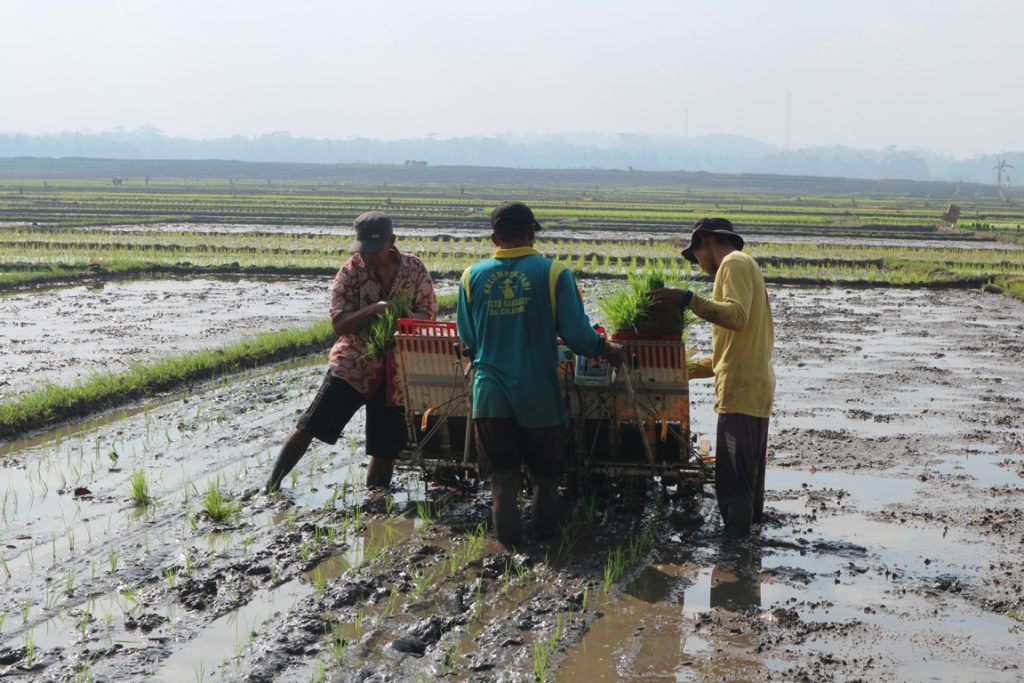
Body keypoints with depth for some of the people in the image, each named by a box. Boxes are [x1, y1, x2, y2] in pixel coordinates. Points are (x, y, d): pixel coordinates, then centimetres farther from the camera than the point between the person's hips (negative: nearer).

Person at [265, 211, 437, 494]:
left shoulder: (414, 268, -1)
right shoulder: (351, 271, -7)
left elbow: (429, 313, 2)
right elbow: (339, 324, -13)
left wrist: (401, 316, -19)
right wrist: (374, 309, -29)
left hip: (395, 371, 2)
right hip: (352, 366, -2)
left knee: (386, 448, 5)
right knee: (308, 427, -4)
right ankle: (271, 487, 9)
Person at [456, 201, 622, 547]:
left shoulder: (472, 276, 1)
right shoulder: (553, 273, -7)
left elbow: (467, 340, 8)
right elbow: (576, 333, -11)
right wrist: (605, 347, 9)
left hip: (490, 393, 1)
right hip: (539, 395, -1)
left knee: (502, 479, 7)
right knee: (545, 477, 16)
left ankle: (508, 537, 6)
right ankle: (545, 533, 25)